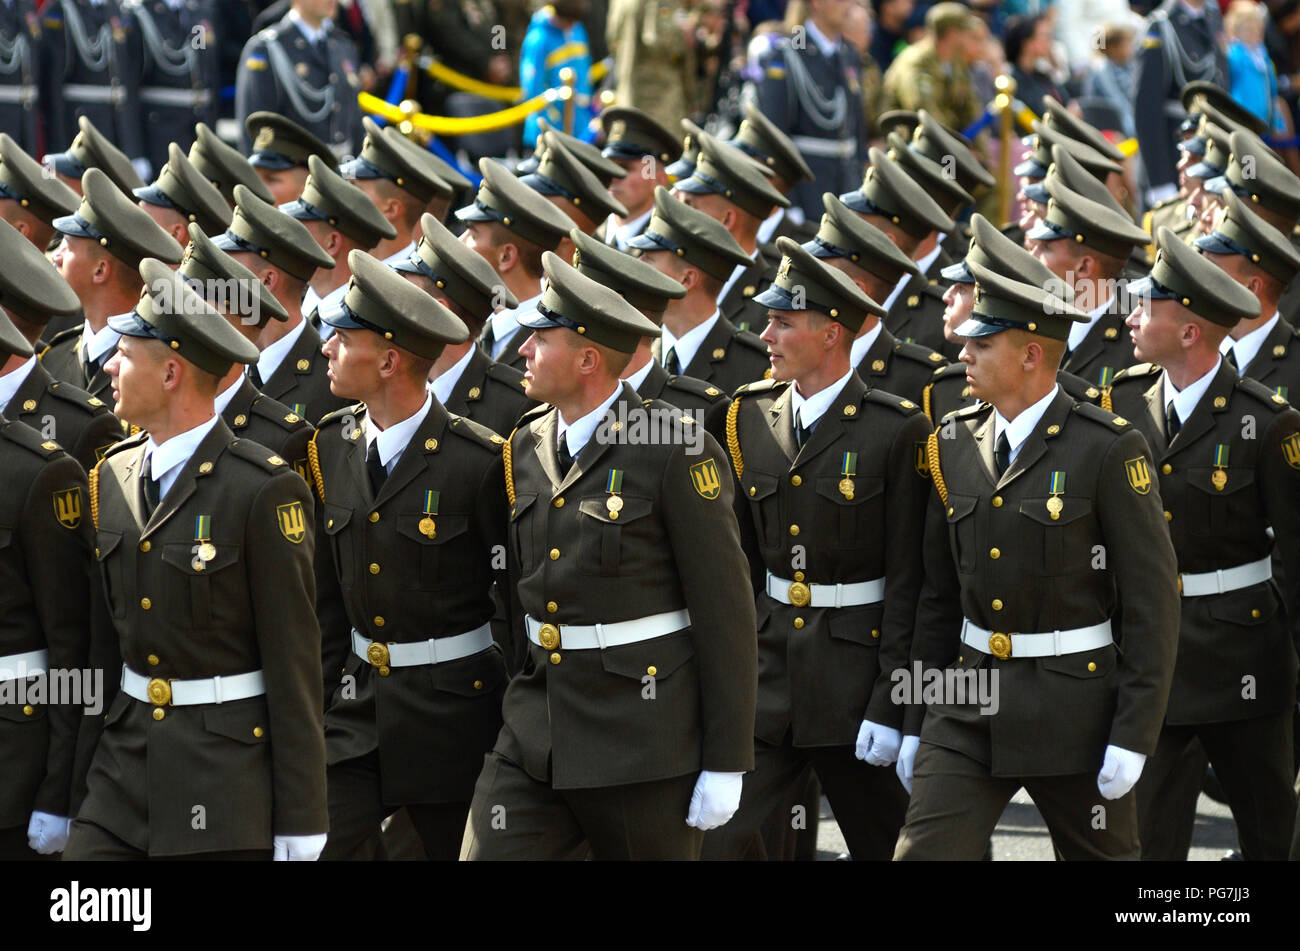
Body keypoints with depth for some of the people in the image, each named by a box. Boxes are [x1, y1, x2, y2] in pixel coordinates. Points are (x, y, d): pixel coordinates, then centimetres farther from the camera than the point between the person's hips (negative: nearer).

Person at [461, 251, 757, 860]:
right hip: (539, 727, 6)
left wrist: (726, 765, -12)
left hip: (646, 735, -6)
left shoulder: (677, 450, -12)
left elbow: (726, 609, -11)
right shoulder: (526, 447, 9)